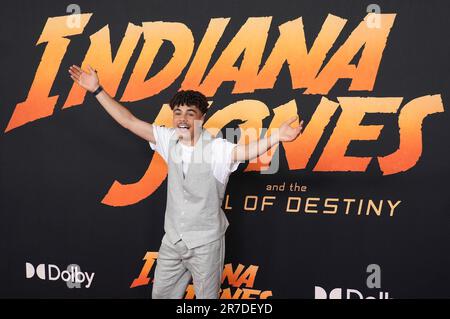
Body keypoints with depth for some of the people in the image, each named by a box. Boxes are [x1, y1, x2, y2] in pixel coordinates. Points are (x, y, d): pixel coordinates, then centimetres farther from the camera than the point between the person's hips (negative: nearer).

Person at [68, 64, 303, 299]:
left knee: (207, 296, 11)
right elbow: (129, 121, -2)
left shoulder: (216, 148, -18)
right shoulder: (170, 140, -4)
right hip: (172, 240, 5)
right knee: (161, 294, 18)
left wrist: (276, 136, -57)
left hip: (205, 243, -5)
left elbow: (247, 150, -38)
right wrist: (97, 90, -4)